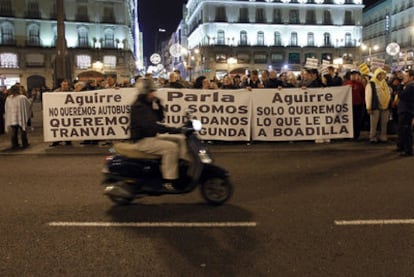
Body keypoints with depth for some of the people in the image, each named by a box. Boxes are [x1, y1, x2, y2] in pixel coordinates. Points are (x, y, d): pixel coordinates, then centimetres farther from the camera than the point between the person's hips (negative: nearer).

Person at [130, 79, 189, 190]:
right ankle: (169, 181, -22)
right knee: (171, 147, -26)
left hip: (152, 136, 10)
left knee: (180, 139, 4)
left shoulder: (148, 105, 11)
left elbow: (160, 118, 16)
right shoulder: (138, 107, -19)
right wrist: (174, 130, -36)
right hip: (142, 141, -10)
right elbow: (151, 125, -32)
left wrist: (157, 104, -1)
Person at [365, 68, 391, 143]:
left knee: (384, 124, 8)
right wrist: (369, 108, -12)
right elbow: (368, 96, -7)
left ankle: (383, 137, 16)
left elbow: (389, 95, 21)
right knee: (373, 124, -2)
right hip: (375, 107, -6)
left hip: (385, 107, 6)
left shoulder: (385, 84, 17)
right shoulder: (371, 84, -3)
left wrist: (389, 106, 16)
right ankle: (373, 138, 6)